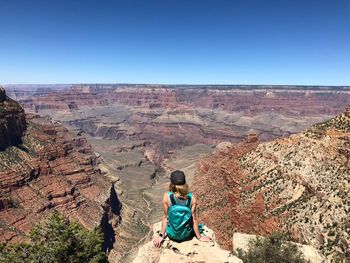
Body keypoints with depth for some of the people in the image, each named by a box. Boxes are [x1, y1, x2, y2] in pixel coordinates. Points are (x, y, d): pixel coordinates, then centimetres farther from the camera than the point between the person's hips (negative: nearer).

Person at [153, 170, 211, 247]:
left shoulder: (167, 197, -22)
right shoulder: (192, 198, -20)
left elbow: (165, 217, -13)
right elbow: (194, 219, -12)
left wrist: (161, 236, 0)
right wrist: (199, 236, 2)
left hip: (172, 234, 0)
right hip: (186, 235, 1)